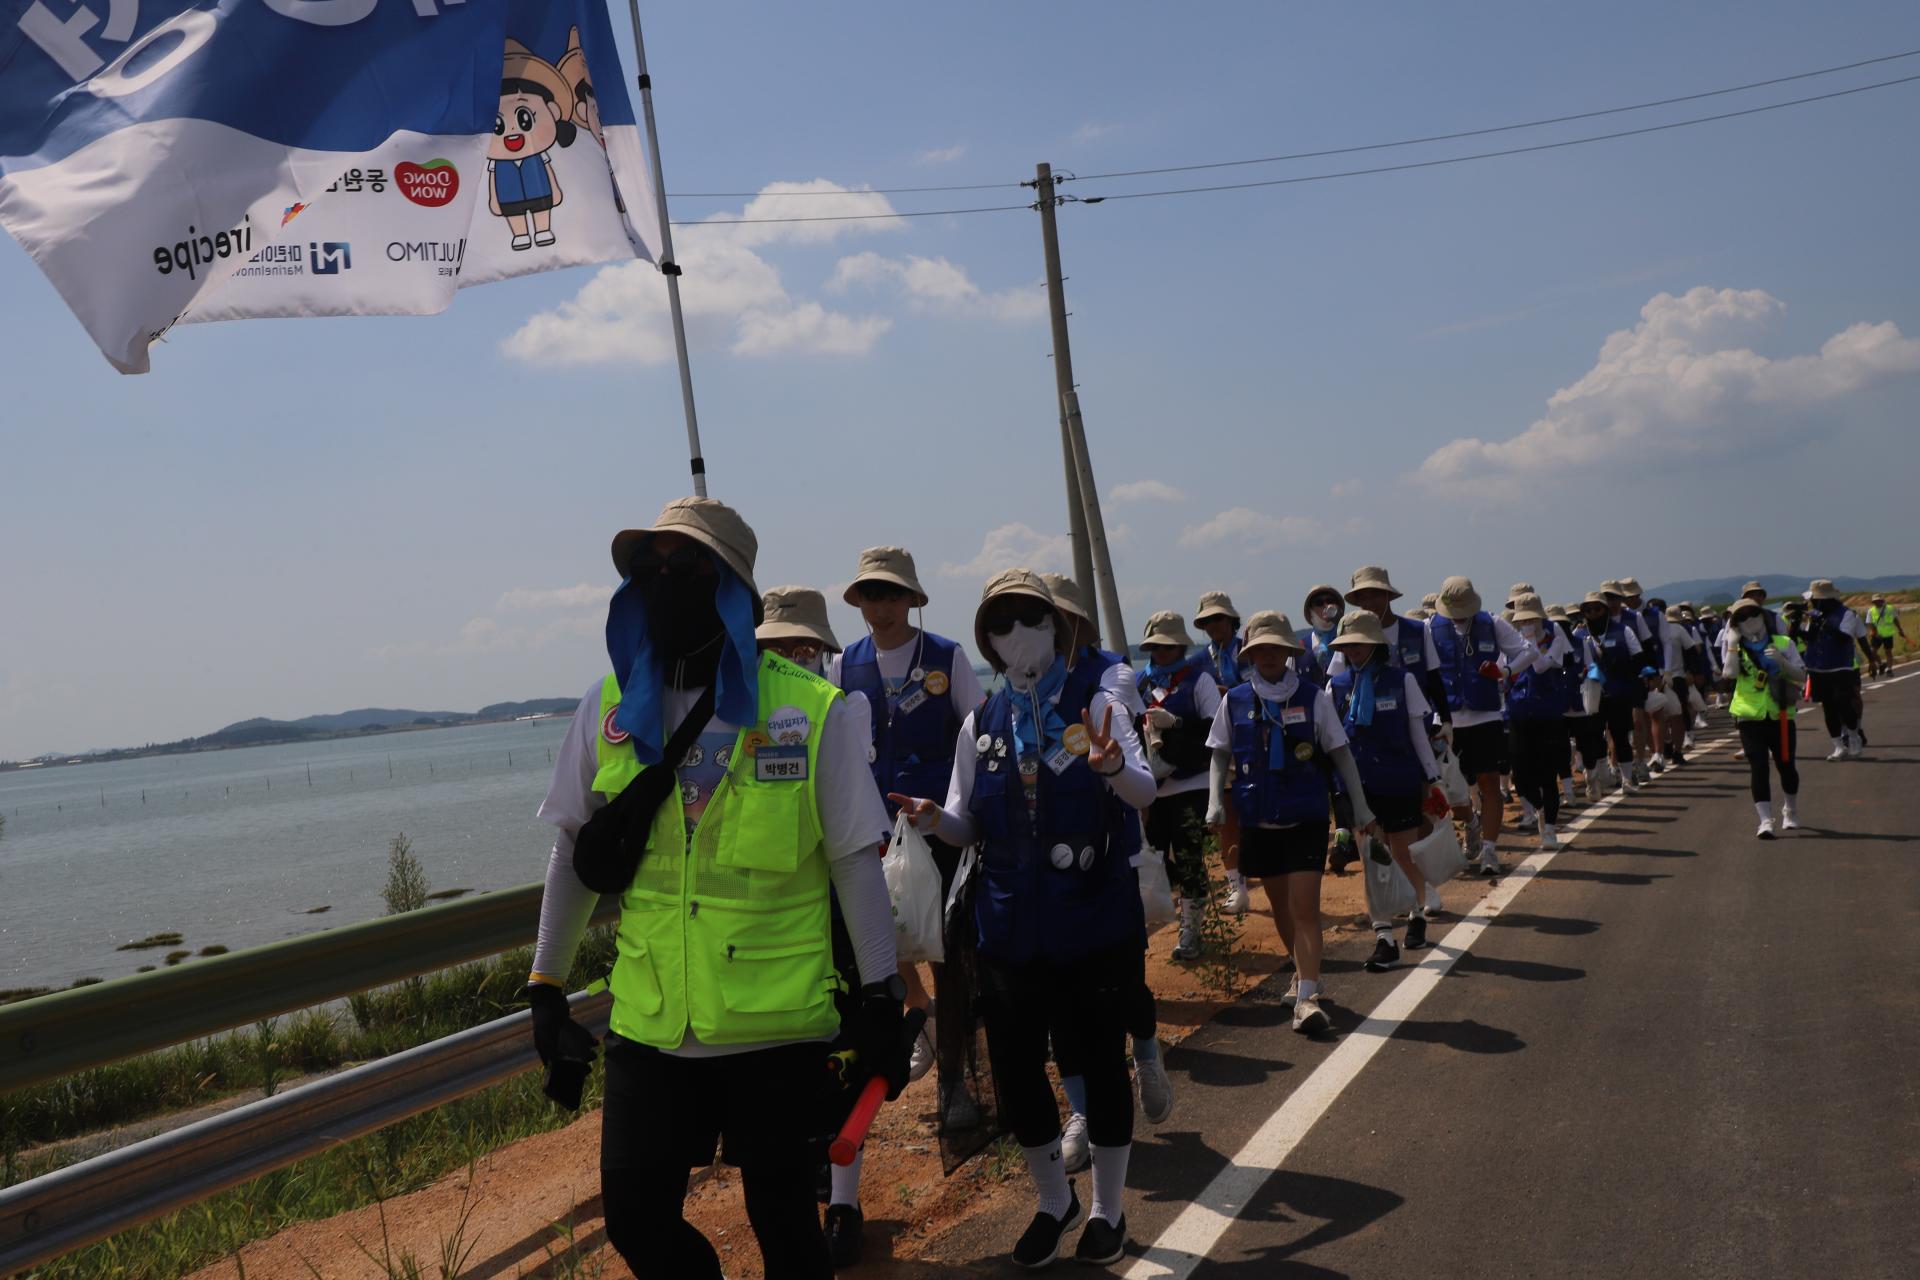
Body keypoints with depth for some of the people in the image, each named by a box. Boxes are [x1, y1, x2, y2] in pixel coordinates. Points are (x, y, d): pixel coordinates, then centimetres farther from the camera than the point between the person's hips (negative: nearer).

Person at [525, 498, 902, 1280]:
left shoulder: (812, 711, -7)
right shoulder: (610, 710, 2)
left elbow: (855, 862, -3)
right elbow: (574, 857, 11)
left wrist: (880, 999, -3)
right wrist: (546, 985, 12)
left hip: (778, 1024, -3)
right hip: (649, 1024, 3)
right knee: (636, 1217, 7)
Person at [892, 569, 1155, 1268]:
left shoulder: (1096, 704, -3)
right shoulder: (980, 725, 7)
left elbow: (1145, 791, -15)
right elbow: (967, 825, 10)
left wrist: (1113, 768, -38)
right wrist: (935, 818, -13)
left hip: (1098, 915, -3)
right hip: (1012, 921, 3)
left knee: (1101, 1060, 9)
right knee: (1014, 1066, 7)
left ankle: (1108, 1207, 30)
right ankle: (1053, 1198, 33)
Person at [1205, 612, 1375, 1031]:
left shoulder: (1313, 697, -3)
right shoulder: (1235, 701, 2)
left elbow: (1340, 753, 3)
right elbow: (1220, 755, 8)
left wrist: (1361, 806, 3)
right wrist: (1215, 800, -6)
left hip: (1306, 819, -3)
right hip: (1258, 820, 3)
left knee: (1305, 907, -11)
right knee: (1280, 906, 16)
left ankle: (1307, 996, -12)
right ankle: (1302, 970, 38)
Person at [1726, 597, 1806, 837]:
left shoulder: (1783, 644, 4)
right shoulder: (1737, 649, 5)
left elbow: (1801, 676, -3)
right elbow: (1731, 673, -14)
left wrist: (1781, 661, -19)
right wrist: (1733, 641, -13)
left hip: (1780, 716, 1)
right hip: (1750, 718, -1)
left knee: (1786, 765, 8)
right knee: (1758, 768, -9)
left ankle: (1790, 811, 33)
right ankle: (1765, 820, -10)